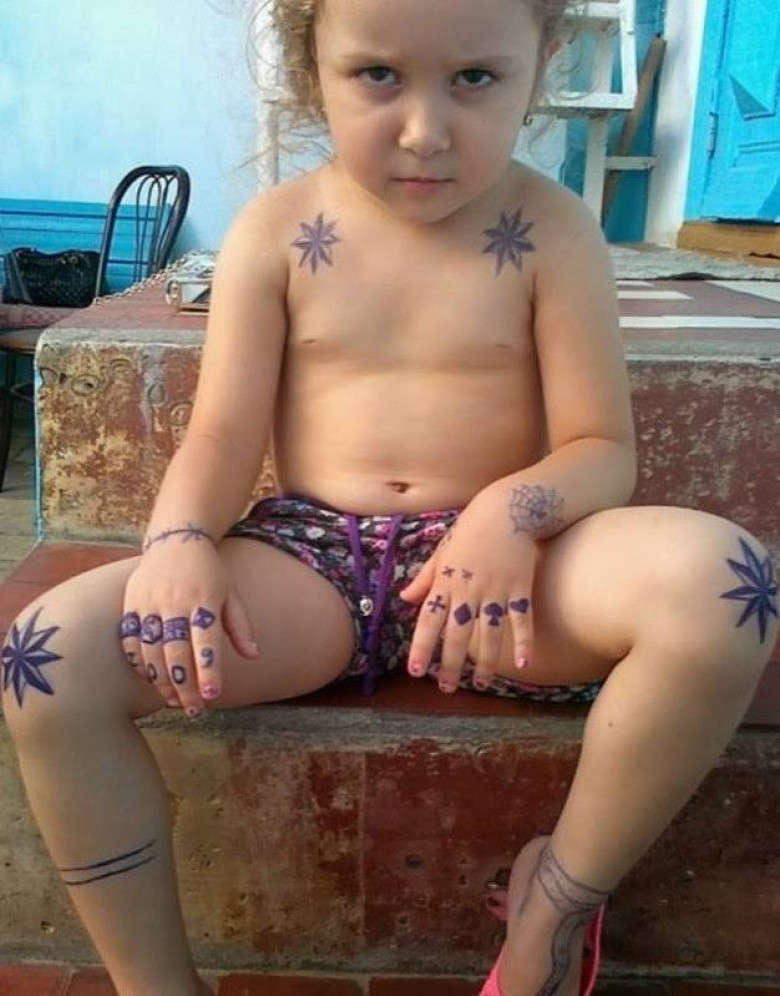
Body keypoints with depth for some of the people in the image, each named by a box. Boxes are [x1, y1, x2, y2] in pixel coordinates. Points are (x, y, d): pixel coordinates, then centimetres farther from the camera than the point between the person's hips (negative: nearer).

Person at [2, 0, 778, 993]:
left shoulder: (552, 230, 0)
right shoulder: (276, 231, 3)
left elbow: (602, 450, -3)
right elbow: (223, 434, 0)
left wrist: (514, 510, -25)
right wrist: (178, 539, -21)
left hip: (487, 562, 0)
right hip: (308, 556, 1)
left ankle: (564, 890, -5)